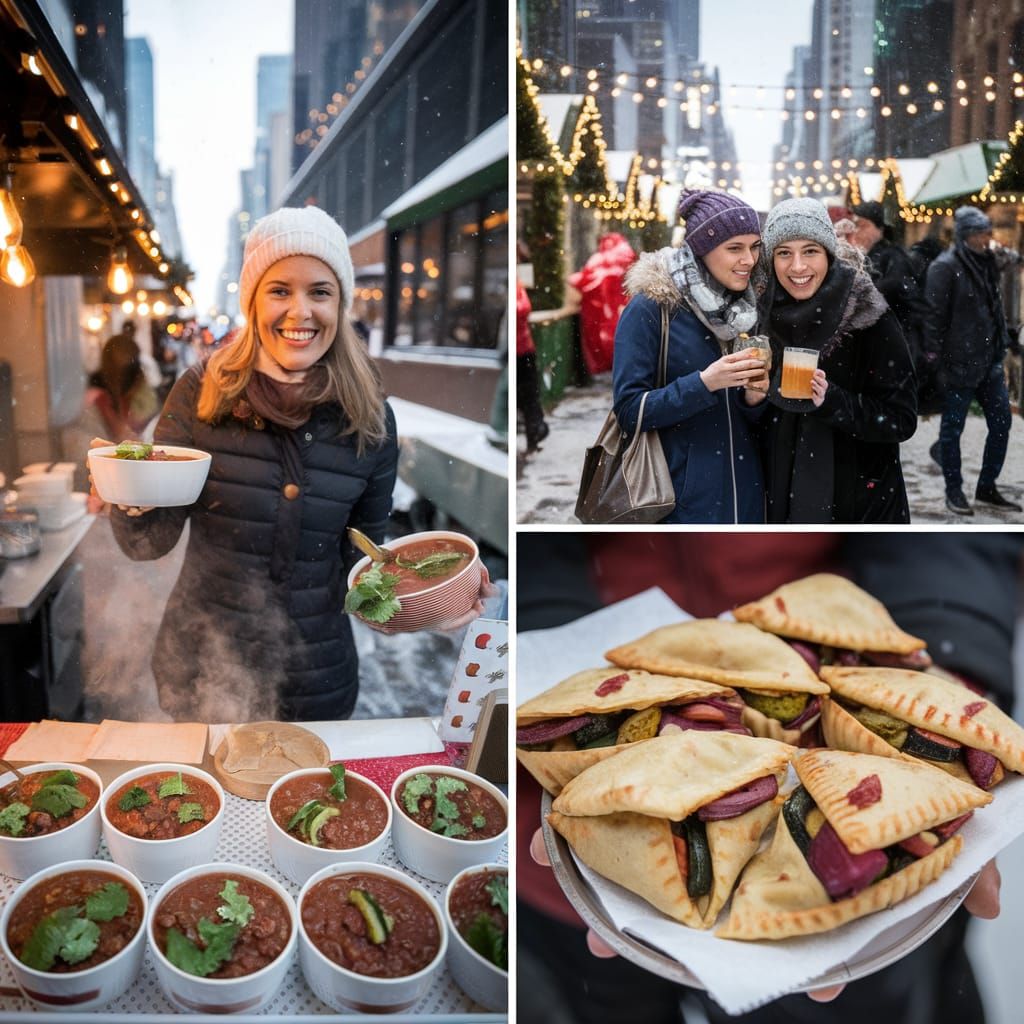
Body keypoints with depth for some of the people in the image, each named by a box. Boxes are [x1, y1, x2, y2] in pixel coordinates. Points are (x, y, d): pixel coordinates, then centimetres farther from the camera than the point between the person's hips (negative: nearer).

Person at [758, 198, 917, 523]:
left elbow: (902, 419, -14)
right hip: (784, 497, 4)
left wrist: (831, 401, -27)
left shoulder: (871, 318, -14)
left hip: (862, 499, -3)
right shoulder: (769, 317, -2)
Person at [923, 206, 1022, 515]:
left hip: (989, 362, 8)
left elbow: (995, 310, 20)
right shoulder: (945, 267, -10)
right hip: (959, 362, -8)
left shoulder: (986, 264, 14)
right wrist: (936, 359, -17)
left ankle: (987, 488, 20)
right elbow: (934, 316, -14)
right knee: (952, 428, 4)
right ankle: (954, 491, 16)